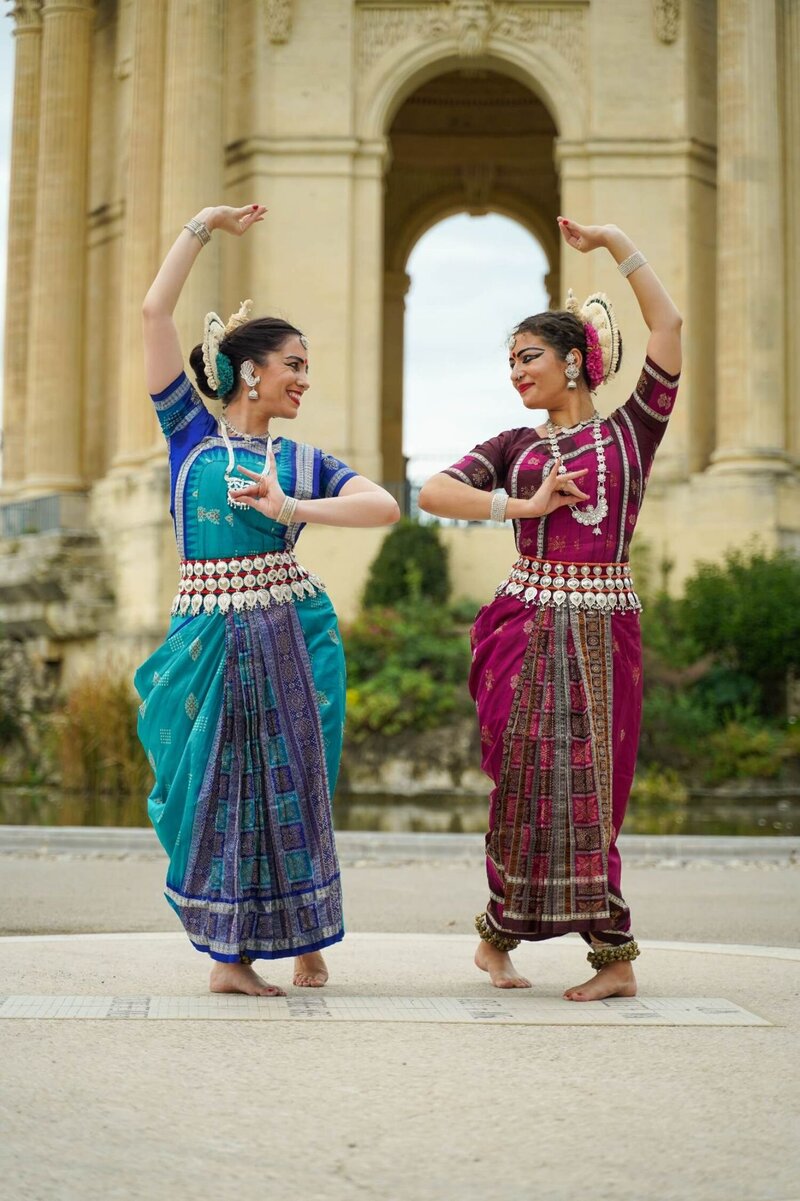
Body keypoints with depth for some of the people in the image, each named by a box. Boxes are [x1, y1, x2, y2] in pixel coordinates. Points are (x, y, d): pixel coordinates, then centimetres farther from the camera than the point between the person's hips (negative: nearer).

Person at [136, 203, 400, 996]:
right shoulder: (190, 432, 6)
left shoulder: (301, 461, 9)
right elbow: (155, 311, 2)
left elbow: (386, 507, -6)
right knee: (218, 787, 3)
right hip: (210, 635, -1)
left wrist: (291, 509, -16)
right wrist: (204, 225, 7)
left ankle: (306, 941, 17)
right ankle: (229, 954, 12)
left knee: (291, 783, 4)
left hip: (291, 632, 1)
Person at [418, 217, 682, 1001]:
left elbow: (668, 325, -1)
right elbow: (431, 493, 2)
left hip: (604, 628, -1)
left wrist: (615, 242, 1)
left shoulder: (629, 429, 8)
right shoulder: (515, 448, 14)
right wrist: (523, 506, -6)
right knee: (526, 780, -2)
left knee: (588, 784, -1)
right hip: (525, 623, 2)